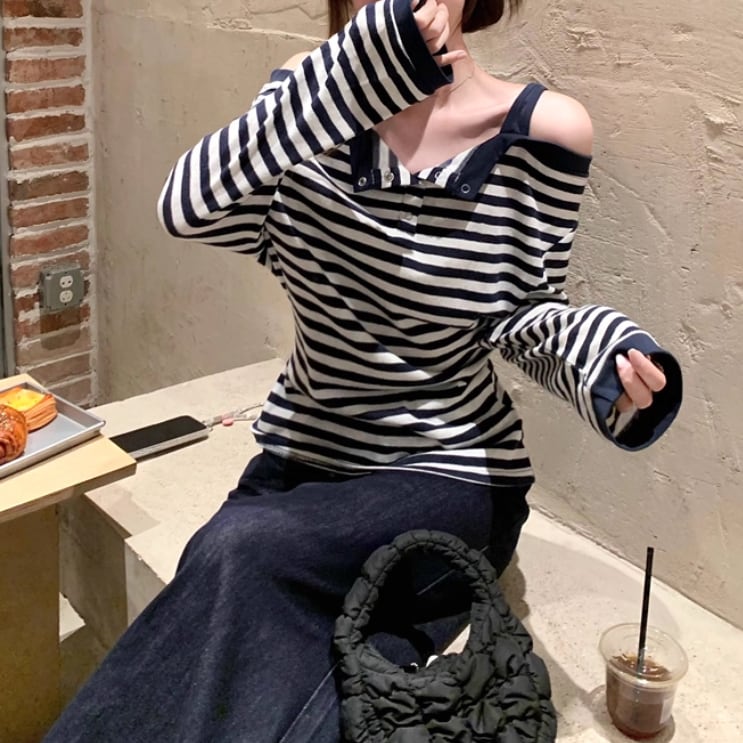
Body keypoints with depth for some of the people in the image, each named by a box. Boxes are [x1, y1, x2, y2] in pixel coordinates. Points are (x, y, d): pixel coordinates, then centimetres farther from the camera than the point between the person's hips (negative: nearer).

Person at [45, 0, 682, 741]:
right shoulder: (313, 93, -5)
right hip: (303, 454, 3)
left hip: (451, 472, -2)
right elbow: (188, 206, -25)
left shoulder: (544, 130, -11)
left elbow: (523, 311, 1)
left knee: (238, 556, -27)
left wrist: (604, 356, -23)